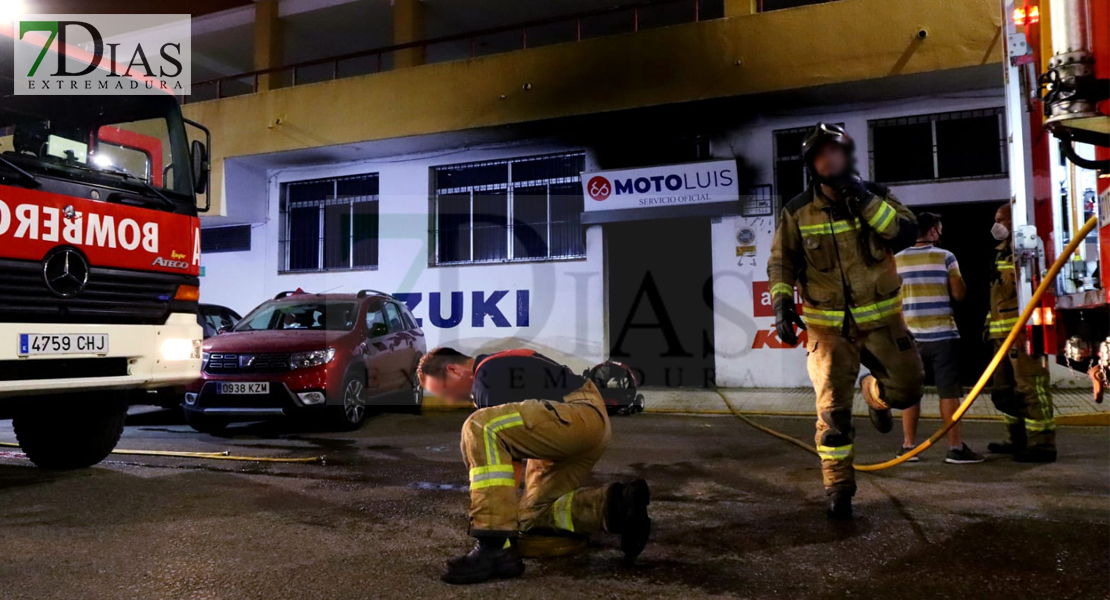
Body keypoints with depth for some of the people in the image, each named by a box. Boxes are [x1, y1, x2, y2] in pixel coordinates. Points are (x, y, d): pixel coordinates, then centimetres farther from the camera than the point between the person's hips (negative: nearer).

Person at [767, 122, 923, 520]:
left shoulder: (876, 197, -1)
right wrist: (781, 301, -12)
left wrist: (865, 201, -25)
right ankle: (838, 488, 11)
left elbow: (907, 233, -17)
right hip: (829, 325, -1)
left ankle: (875, 393, 39)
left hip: (881, 317, 2)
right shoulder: (798, 212, -3)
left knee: (907, 389, 3)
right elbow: (780, 262, 3)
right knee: (833, 410, -3)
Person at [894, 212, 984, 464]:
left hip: (910, 335, 3)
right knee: (949, 391, 1)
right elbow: (959, 294, -2)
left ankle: (908, 446, 11)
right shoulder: (945, 257, -3)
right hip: (942, 334, -3)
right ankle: (955, 448, 2)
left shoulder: (897, 260, 5)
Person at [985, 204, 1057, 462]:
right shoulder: (1004, 252, 22)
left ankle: (1042, 444, -3)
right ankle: (1018, 439, 25)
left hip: (1023, 330, -10)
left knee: (1030, 387, -8)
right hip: (1003, 332, 10)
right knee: (1005, 389, 15)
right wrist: (990, 324, 22)